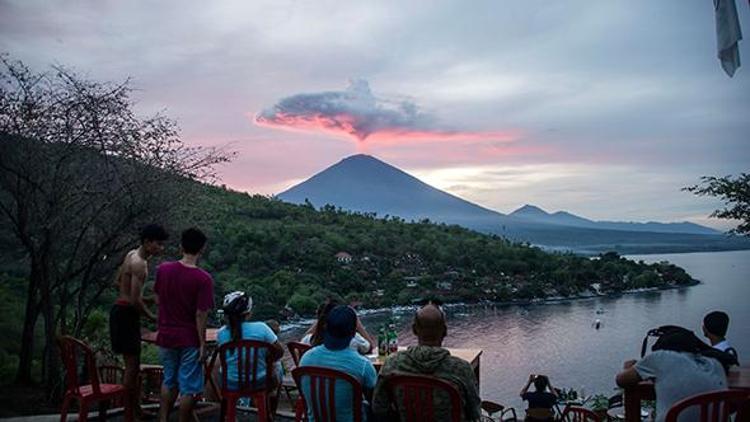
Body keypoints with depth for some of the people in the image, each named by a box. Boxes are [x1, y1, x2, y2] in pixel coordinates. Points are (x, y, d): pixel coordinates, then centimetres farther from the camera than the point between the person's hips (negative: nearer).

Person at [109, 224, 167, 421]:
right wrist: (153, 317, -12)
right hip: (126, 314, -10)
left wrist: (142, 298, 17)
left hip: (122, 311, 10)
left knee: (132, 364, 17)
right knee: (132, 366, -4)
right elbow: (134, 301, -25)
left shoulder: (132, 255, 10)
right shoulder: (139, 264, -21)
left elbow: (118, 282, 20)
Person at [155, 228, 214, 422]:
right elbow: (201, 315, -17)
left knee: (169, 381, 23)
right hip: (190, 340, -5)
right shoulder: (203, 279, -19)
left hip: (166, 336, 5)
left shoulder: (163, 269, -4)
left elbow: (158, 300, 7)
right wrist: (203, 344, -9)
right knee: (189, 387, 8)